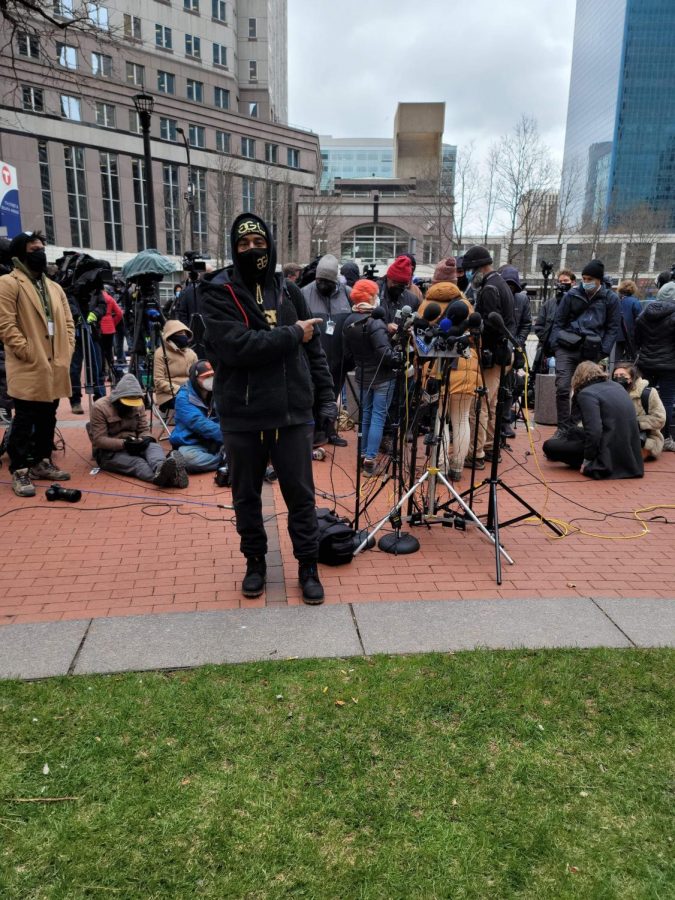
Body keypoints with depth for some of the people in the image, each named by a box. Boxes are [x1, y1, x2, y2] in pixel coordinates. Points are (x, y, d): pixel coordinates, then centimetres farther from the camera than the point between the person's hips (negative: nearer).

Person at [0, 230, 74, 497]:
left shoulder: (54, 287, 18)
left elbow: (68, 321, 19)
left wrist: (67, 350, 7)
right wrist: (28, 352, -15)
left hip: (55, 366, 7)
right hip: (28, 367, -7)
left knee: (48, 418, 13)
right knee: (25, 421, -4)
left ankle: (42, 462, 25)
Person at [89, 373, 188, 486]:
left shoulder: (138, 405, 4)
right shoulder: (100, 407, -13)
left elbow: (144, 430, 7)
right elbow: (99, 440, -17)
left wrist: (146, 439, -18)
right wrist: (124, 443, -32)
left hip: (132, 446, 5)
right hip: (108, 452, -5)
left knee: (153, 446, -30)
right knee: (137, 462, -36)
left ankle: (161, 470, -67)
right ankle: (166, 477, -68)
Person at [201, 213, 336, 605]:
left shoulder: (290, 291, 7)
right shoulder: (219, 293, -4)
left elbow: (315, 349, 11)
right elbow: (237, 346, -21)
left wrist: (326, 398, 7)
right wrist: (291, 335, -15)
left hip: (293, 413, 2)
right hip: (242, 416, -1)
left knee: (301, 494, 8)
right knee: (247, 496, 13)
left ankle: (308, 566, 24)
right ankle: (255, 561, 32)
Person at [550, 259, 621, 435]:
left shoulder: (610, 299, 6)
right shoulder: (572, 295, 7)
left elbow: (613, 328, 7)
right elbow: (558, 321, 10)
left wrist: (603, 351, -3)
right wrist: (555, 345, 0)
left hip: (592, 352, 0)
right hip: (567, 348, 0)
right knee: (562, 388, -8)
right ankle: (563, 428, 2)